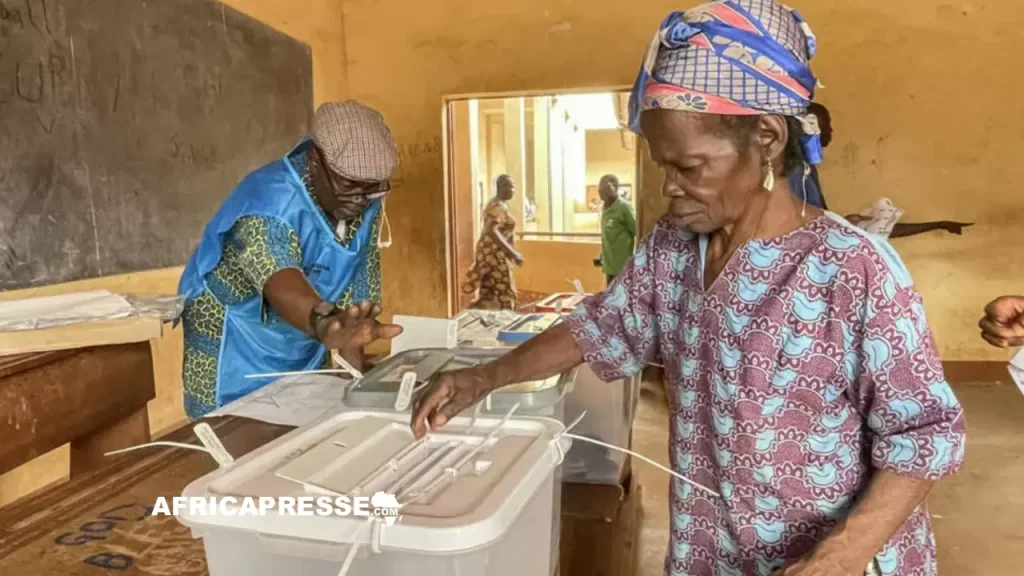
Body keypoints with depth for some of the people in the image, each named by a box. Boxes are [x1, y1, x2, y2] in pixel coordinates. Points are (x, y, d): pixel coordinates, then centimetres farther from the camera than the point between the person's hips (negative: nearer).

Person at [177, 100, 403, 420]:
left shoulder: (366, 203, -11)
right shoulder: (269, 204, -32)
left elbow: (356, 285, -8)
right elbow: (281, 284, -51)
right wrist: (326, 325, -72)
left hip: (304, 352, 6)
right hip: (236, 354, -6)